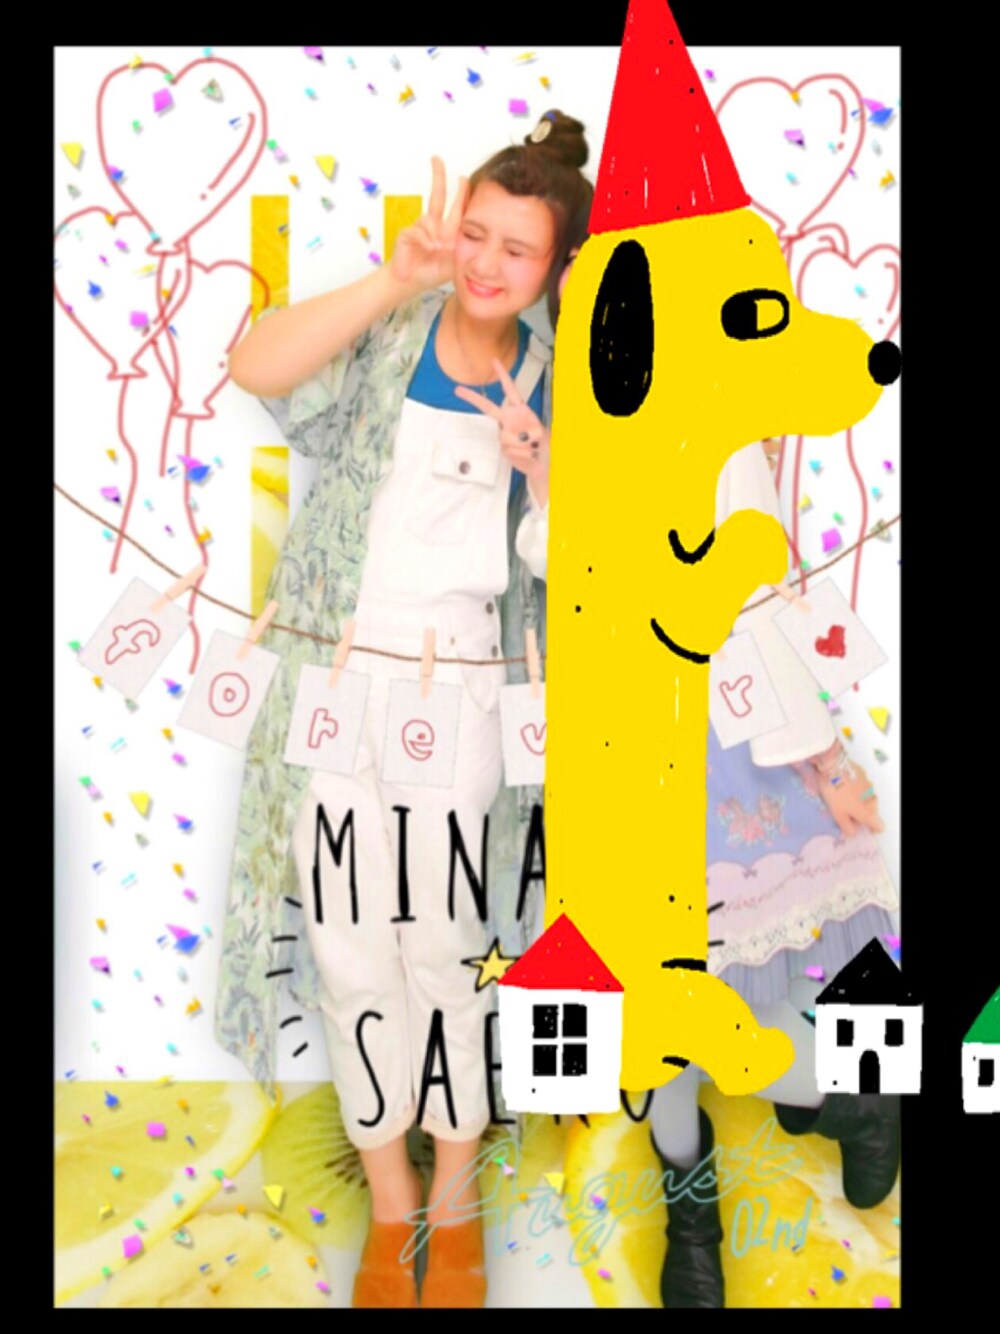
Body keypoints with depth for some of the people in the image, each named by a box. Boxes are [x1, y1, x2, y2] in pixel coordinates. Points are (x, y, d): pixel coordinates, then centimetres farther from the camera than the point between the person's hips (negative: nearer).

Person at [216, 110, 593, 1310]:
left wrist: (545, 472, -18)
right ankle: (388, 1199, 28)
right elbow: (254, 368, -19)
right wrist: (393, 281, -25)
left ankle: (455, 1202, 28)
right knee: (351, 944, 8)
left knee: (445, 950, 6)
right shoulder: (384, 342, 0)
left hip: (459, 699, 0)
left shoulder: (557, 388, 4)